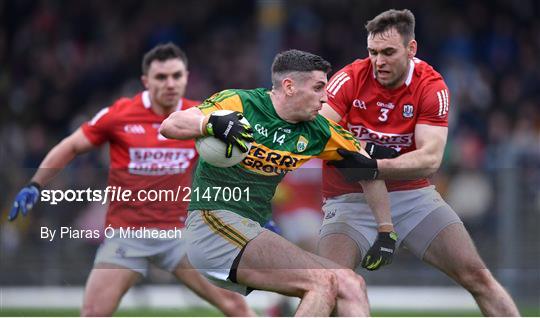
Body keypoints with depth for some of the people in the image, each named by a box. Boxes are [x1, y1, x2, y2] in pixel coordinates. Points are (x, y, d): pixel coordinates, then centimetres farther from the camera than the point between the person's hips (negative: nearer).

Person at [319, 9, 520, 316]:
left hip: (413, 195, 1)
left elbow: (431, 158, -20)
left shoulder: (432, 86, -8)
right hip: (350, 199, -1)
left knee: (477, 276, -4)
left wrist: (374, 167, -36)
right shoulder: (349, 79, -9)